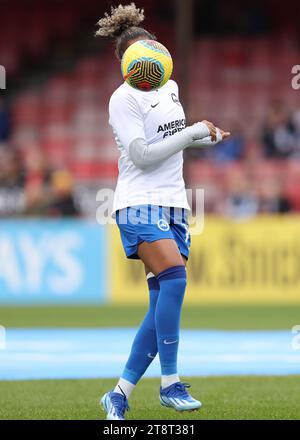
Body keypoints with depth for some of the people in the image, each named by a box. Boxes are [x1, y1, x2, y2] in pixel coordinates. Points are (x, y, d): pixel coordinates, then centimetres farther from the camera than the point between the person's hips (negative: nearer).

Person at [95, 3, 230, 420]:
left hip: (173, 204, 7)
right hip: (140, 202, -7)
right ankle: (170, 384, -23)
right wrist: (193, 132, -14)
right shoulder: (124, 99, -8)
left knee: (163, 303, -1)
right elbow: (142, 155, -16)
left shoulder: (169, 87, 15)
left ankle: (120, 394, 2)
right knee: (174, 277, -26)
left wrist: (208, 138, 23)